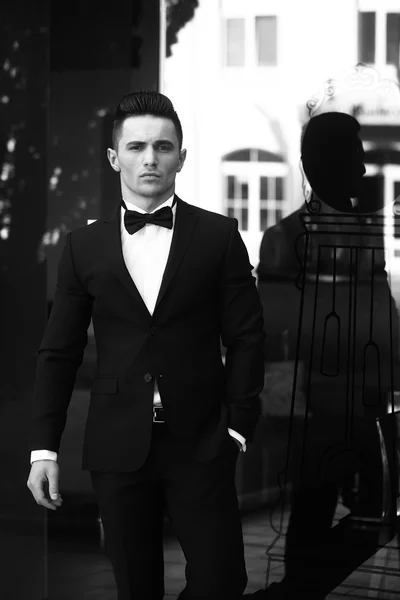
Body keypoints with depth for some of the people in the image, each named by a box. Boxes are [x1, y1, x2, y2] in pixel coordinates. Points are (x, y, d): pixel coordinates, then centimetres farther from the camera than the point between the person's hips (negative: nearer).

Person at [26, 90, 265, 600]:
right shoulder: (85, 245, 5)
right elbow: (59, 352, 6)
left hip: (200, 444, -1)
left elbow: (245, 337, 3)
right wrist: (43, 447, 1)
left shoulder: (219, 236, 2)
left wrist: (238, 426, -3)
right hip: (117, 446, 1)